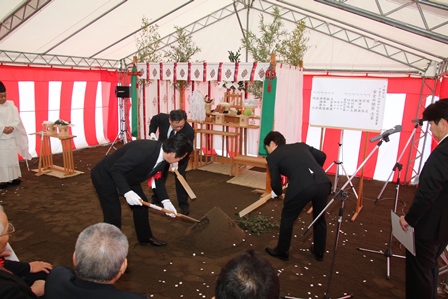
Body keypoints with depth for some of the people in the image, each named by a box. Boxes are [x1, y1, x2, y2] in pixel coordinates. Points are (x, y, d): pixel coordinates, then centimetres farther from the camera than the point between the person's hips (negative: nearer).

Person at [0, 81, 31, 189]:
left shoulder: (11, 105, 4)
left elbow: (17, 119, 0)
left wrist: (12, 127, -17)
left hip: (11, 137, 3)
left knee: (13, 157, 10)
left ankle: (13, 177, 21)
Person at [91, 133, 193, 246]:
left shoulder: (164, 157, -12)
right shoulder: (142, 150, -39)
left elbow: (159, 180, 1)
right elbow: (115, 170, -33)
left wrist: (166, 201, -9)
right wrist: (127, 192, -40)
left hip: (126, 176, 8)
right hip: (105, 176, -8)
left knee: (141, 204, 11)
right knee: (114, 214, -8)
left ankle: (145, 237, 30)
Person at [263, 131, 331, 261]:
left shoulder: (273, 156, 14)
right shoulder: (301, 145, 27)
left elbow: (275, 183, 14)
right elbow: (322, 156, 27)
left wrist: (278, 193, 36)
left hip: (301, 187, -5)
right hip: (323, 182, 6)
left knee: (287, 219, 19)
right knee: (319, 218, 28)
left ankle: (282, 252, 34)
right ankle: (319, 252, 43)